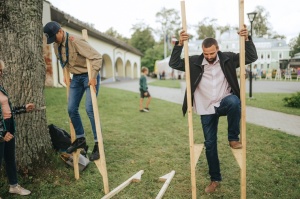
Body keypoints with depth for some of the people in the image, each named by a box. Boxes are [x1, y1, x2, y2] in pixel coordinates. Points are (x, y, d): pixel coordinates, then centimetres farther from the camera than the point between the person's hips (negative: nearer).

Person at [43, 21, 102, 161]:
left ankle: (98, 143, -3)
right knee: (71, 109, 5)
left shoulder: (76, 41, -24)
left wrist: (93, 77, -31)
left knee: (89, 108, -14)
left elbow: (97, 57, -29)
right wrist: (65, 75, 14)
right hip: (76, 78, 8)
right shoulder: (56, 45, 2)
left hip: (89, 76, -8)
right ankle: (80, 139, 22)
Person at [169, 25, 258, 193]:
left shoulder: (227, 58, -6)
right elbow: (174, 64, -11)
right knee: (210, 144, 5)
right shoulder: (195, 62, -6)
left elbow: (252, 57, -6)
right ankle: (215, 179, 24)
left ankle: (233, 138, -14)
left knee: (234, 101, -39)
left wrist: (247, 39, -20)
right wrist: (180, 44, -23)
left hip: (225, 103, -1)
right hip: (207, 110, 1)